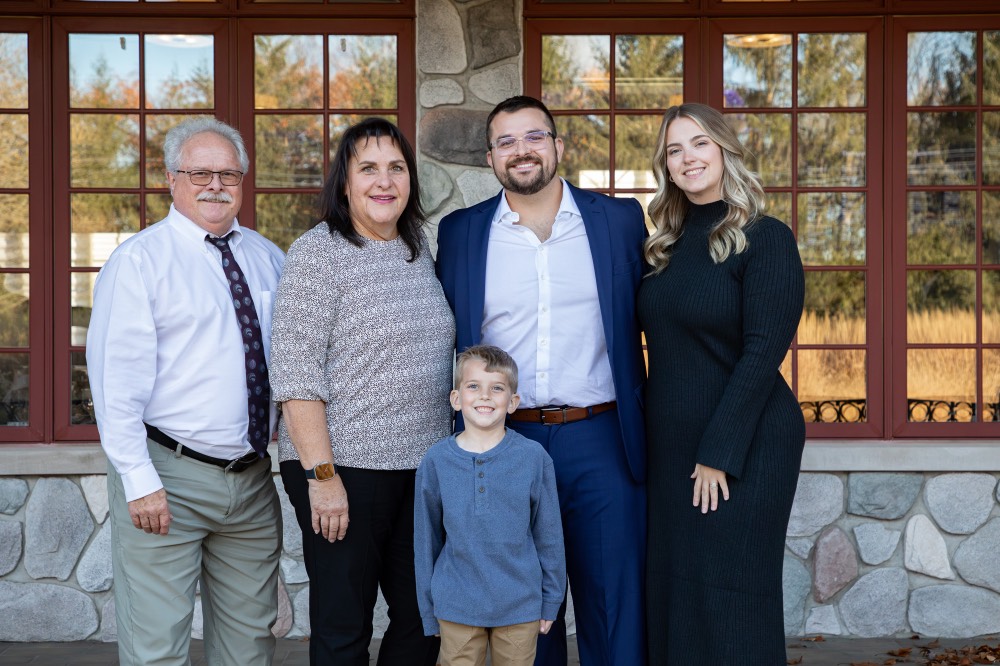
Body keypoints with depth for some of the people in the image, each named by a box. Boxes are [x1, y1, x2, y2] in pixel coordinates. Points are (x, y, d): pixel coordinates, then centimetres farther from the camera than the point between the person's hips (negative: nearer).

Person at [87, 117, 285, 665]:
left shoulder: (268, 259, 12)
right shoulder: (139, 260, -5)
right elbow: (116, 378, -10)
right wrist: (140, 481, -16)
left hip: (253, 477, 5)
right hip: (168, 478, -5)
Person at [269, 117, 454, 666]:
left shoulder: (417, 250, 11)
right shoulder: (319, 252, -9)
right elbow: (295, 374, -14)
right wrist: (321, 475, -19)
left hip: (422, 466, 7)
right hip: (344, 468, -6)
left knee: (422, 619, 12)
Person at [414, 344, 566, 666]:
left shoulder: (533, 457, -6)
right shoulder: (435, 461, -3)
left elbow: (549, 534, 2)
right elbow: (426, 539, 5)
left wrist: (551, 600, 5)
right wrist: (429, 610, 7)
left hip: (519, 606, 0)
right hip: (456, 608, 0)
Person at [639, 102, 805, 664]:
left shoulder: (765, 239, -9)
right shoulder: (671, 247, 11)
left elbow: (762, 353, -15)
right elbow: (666, 353, 13)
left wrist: (718, 454, -17)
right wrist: (649, 440, 4)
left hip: (743, 447, -6)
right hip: (672, 447, 7)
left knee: (729, 598, -2)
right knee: (674, 593, 10)